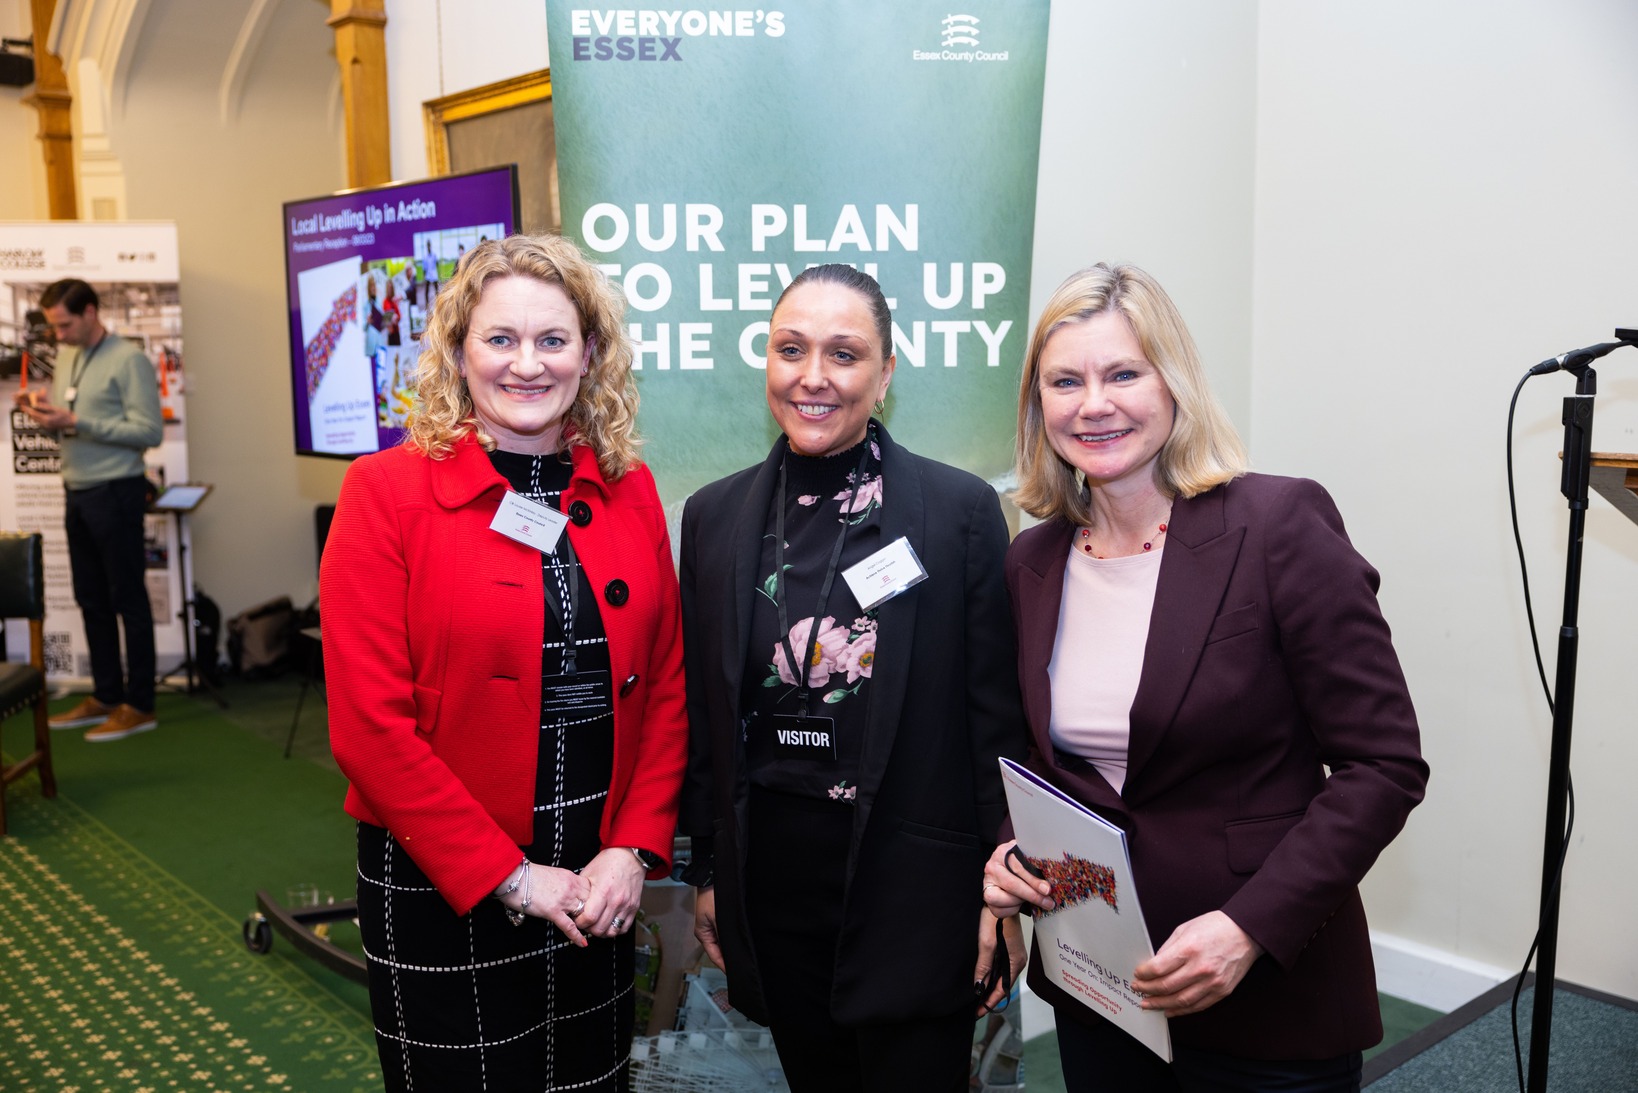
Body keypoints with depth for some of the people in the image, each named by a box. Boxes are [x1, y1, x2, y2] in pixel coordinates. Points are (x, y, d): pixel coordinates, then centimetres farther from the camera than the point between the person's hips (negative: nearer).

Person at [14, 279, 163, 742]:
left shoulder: (129, 359, -12)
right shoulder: (65, 358, 13)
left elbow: (150, 432, -18)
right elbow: (68, 424, 19)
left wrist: (76, 422, -21)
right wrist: (42, 411, -3)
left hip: (115, 493, -8)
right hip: (76, 493, 8)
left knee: (128, 600, -1)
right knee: (92, 601, 13)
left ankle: (139, 705, 5)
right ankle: (105, 696, 22)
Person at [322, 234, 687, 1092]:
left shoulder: (630, 491, 3)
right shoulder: (387, 491, -9)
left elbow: (664, 685, 5)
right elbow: (369, 725, -13)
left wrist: (635, 849, -6)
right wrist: (510, 877, -13)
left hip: (600, 888, 4)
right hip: (442, 891, -3)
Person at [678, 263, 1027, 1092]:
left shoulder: (962, 510, -8)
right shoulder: (715, 515, 2)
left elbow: (997, 716, -5)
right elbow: (703, 712, 8)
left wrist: (1002, 890, -5)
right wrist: (705, 869, 9)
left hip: (914, 878, -3)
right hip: (769, 875, 3)